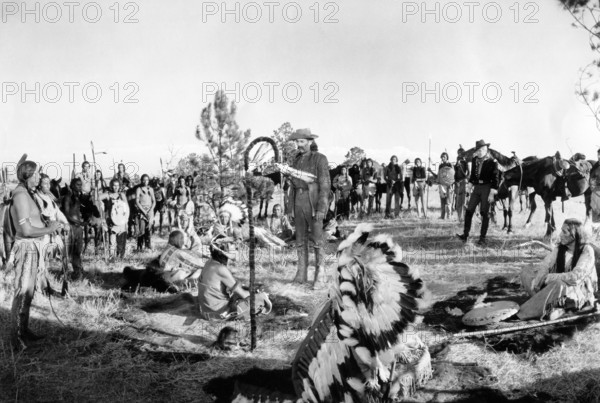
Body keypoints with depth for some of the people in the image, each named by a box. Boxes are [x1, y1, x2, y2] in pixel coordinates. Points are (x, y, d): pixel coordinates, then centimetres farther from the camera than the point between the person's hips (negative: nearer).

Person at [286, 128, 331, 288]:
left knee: (317, 240, -4)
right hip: (299, 203, 6)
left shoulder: (320, 159, -8)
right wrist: (291, 208, 11)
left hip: (314, 203, -6)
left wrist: (321, 209, -20)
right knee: (301, 239, 6)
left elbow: (325, 185, -13)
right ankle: (302, 274, 11)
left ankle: (319, 276, 2)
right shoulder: (296, 161, 13)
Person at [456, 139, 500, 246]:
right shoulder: (474, 160, 7)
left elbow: (495, 178, -10)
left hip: (486, 188, -5)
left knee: (484, 213, -1)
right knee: (469, 211, -1)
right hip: (476, 188, 5)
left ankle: (483, 238, 5)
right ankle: (465, 235, 3)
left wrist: (492, 193, -14)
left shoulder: (492, 162, -9)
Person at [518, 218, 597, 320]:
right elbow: (545, 266, -10)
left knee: (559, 285, -40)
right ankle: (554, 307, -26)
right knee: (526, 273, -10)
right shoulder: (560, 248, 1)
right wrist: (537, 280, -30)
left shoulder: (587, 251, -16)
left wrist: (547, 277, -24)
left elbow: (575, 277, -25)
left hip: (580, 291, -6)